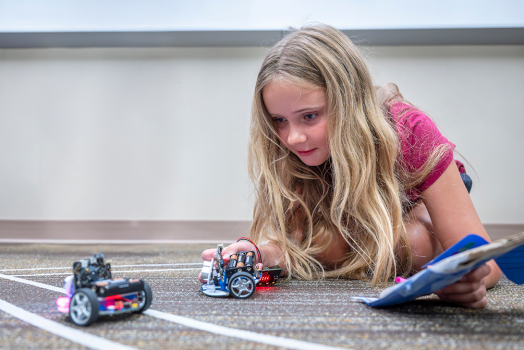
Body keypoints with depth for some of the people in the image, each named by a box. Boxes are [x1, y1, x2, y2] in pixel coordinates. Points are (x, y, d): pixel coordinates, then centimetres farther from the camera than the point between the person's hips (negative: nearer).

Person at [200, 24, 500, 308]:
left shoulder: (408, 131, -38)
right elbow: (296, 242, -32)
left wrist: (464, 276, -63)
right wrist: (262, 254, -56)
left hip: (414, 208, -1)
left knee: (408, 242, -33)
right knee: (324, 238, -29)